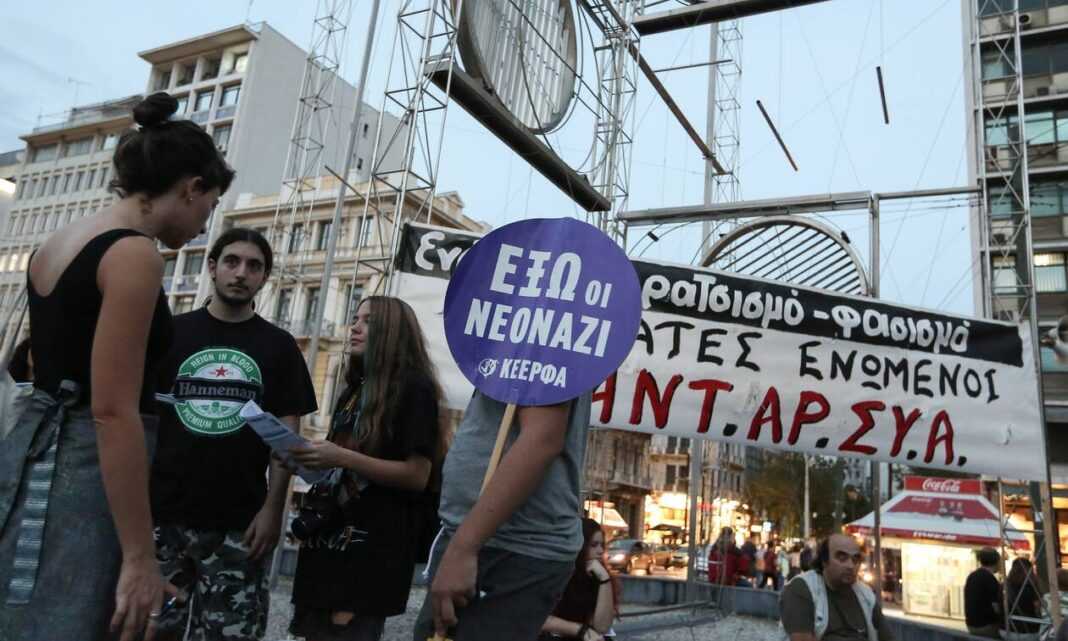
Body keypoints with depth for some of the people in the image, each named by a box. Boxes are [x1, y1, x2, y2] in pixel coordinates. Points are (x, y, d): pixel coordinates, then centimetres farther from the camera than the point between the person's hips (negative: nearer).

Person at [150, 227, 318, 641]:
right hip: (162, 511, 1)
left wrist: (273, 508, -6)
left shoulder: (279, 346, 5)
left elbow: (286, 433, 2)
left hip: (239, 522, -1)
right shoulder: (172, 331, 6)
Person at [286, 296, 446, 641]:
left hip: (373, 546, -8)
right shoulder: (355, 389, 16)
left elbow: (418, 476, -17)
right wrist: (311, 461, 9)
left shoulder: (414, 387, -9)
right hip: (329, 535, 8)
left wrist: (343, 459, -23)